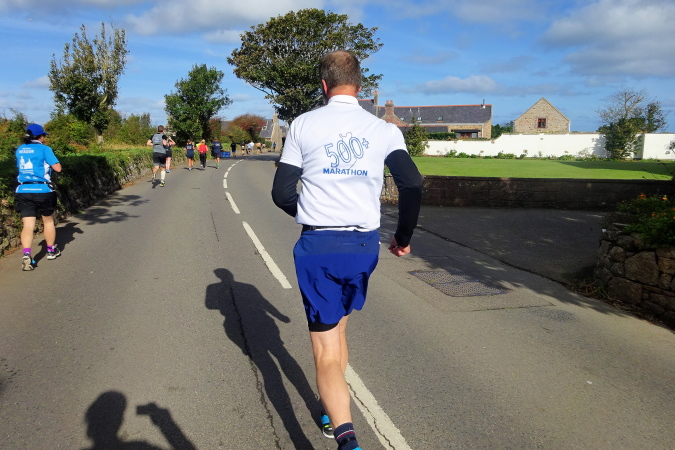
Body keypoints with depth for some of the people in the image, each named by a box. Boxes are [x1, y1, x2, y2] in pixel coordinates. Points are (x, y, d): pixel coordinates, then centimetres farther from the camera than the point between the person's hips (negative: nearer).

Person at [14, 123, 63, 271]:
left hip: (23, 191, 4)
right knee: (48, 221, 16)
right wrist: (49, 159, 9)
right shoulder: (44, 149, -7)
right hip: (43, 190, -4)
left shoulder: (20, 150, 10)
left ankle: (26, 255, -19)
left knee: (28, 225, -1)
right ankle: (51, 251, 30)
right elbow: (57, 168, -11)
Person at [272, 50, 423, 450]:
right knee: (339, 325, 26)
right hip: (365, 244, 3)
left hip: (318, 245, -3)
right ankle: (335, 411, 40)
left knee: (327, 348, 4)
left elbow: (281, 192, 0)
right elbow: (413, 185, -10)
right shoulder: (384, 129, 2)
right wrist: (404, 237, 5)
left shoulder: (304, 124, 0)